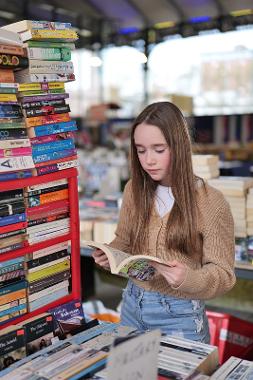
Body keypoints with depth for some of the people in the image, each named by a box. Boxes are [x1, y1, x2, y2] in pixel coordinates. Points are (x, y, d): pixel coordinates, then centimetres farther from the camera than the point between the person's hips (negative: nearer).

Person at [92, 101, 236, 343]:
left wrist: (188, 278, -31)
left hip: (180, 316, -4)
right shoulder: (134, 189, -3)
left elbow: (223, 275, -11)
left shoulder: (211, 203, -16)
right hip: (133, 305, 4)